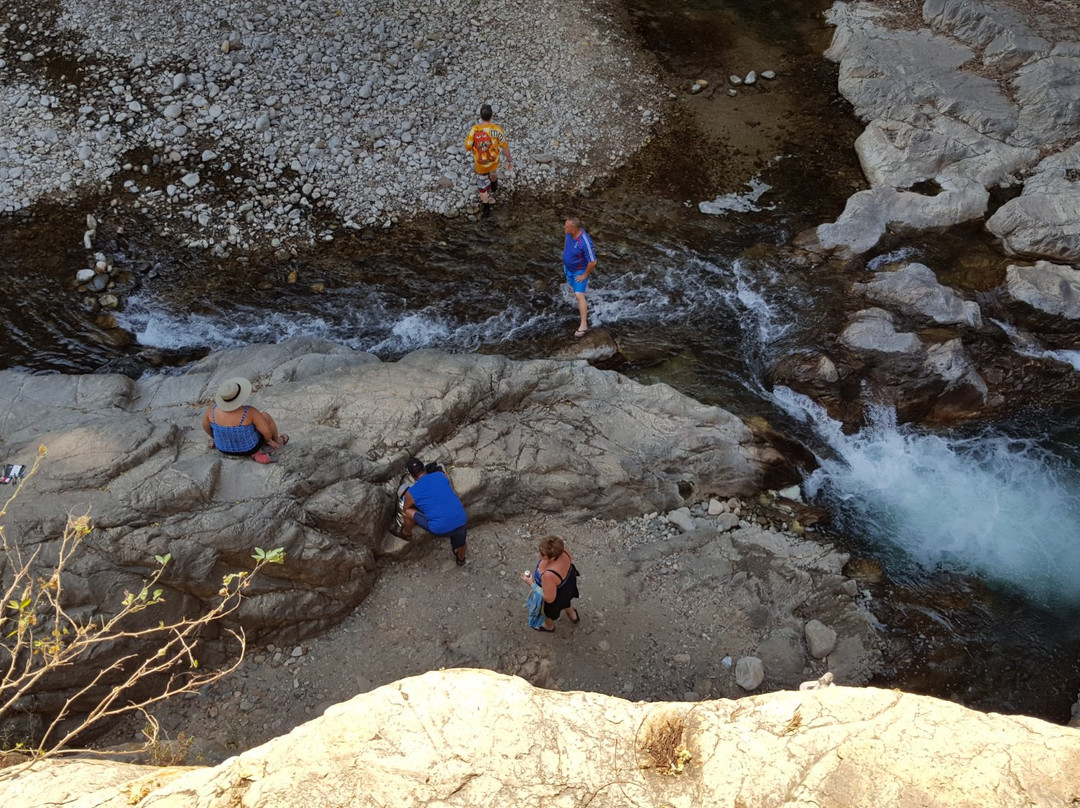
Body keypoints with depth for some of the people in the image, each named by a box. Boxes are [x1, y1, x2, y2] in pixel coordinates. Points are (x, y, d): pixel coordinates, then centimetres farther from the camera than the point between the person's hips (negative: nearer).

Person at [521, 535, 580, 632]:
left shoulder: (549, 575, -48)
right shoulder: (562, 549, -31)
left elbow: (549, 598, -30)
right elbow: (570, 559, -5)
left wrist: (531, 583, -21)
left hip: (557, 597, -5)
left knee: (549, 611, 31)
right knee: (565, 601, 39)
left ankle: (549, 626, 64)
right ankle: (573, 616, 69)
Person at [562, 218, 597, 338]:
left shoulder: (585, 243, -40)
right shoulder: (569, 233, -18)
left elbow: (593, 262, -32)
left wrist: (585, 275, -20)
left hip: (580, 271, -8)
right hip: (568, 267, 8)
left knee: (579, 295, -12)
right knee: (574, 288, 27)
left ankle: (583, 325, -8)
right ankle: (583, 306, 54)